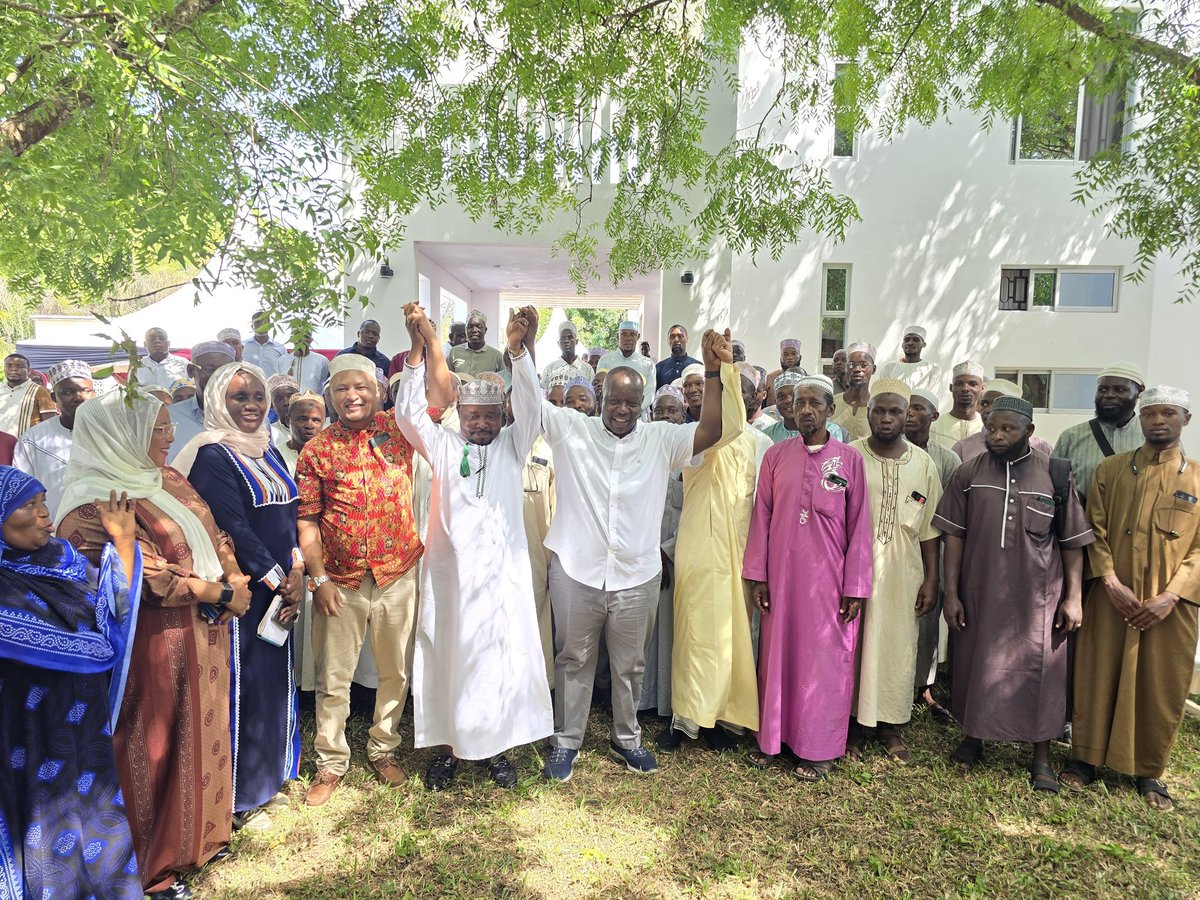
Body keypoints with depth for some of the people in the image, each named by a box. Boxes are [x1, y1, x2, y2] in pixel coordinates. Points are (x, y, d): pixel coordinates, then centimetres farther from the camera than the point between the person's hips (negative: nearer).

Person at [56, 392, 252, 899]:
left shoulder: (165, 479, 7)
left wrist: (235, 584, -5)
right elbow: (149, 578, -23)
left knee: (203, 733, 20)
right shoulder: (94, 505, -19)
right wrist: (220, 594, -15)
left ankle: (199, 833, 40)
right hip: (156, 645, -8)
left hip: (204, 633, 8)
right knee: (157, 748, 8)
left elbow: (213, 534, 10)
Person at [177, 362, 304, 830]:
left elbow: (290, 516, 9)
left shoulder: (268, 451, 12)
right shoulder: (212, 455, -12)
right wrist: (277, 580, -14)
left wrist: (296, 571, -4)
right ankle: (241, 797, 18)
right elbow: (234, 527, -18)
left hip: (278, 588, 7)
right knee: (243, 682, 2)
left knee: (275, 678, 15)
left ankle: (268, 774, 32)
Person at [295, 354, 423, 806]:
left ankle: (383, 749, 35)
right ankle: (331, 763, 28)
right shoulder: (317, 450, -1)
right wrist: (318, 578, -7)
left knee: (396, 671, 14)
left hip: (398, 574, 1)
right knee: (333, 677, 10)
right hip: (340, 580, 0)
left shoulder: (398, 430, 0)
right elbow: (307, 519, -1)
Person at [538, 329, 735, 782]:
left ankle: (626, 738, 38)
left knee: (630, 664, 17)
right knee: (574, 660, 14)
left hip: (637, 575, 2)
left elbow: (709, 431, -8)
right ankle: (566, 740, 31)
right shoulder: (572, 429, -2)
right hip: (576, 572, -1)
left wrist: (715, 372, -17)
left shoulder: (660, 439, 2)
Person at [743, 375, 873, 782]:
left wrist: (855, 587, -5)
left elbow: (859, 525, -2)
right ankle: (772, 737, 25)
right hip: (781, 574, 2)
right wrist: (756, 575, -1)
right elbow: (761, 516, 3)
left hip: (829, 577, -1)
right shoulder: (776, 456, 3)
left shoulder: (849, 459, -2)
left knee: (824, 660, 6)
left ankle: (818, 748, 21)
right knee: (776, 654, 10)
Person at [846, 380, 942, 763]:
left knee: (899, 648, 9)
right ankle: (856, 724, 20)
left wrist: (931, 579, 3)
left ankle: (891, 726, 24)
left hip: (903, 575, 2)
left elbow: (929, 528, 7)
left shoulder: (923, 464, 5)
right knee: (855, 646, 4)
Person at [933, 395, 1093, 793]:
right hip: (980, 592, 1)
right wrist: (951, 593, -4)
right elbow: (954, 536, -1)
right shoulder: (969, 473, -2)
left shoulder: (1055, 476, -3)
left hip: (1038, 596, -1)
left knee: (1039, 671, 6)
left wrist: (1073, 597, -3)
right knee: (975, 666, 12)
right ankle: (973, 737, 33)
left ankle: (1042, 755, 24)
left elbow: (1072, 542, 1)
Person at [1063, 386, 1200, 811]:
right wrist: (1111, 583, -11)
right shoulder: (1110, 470, 4)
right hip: (1111, 599, 0)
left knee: (1161, 689, 8)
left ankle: (1149, 772, 25)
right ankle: (1086, 757, 23)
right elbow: (1095, 531, 0)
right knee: (1098, 678, 7)